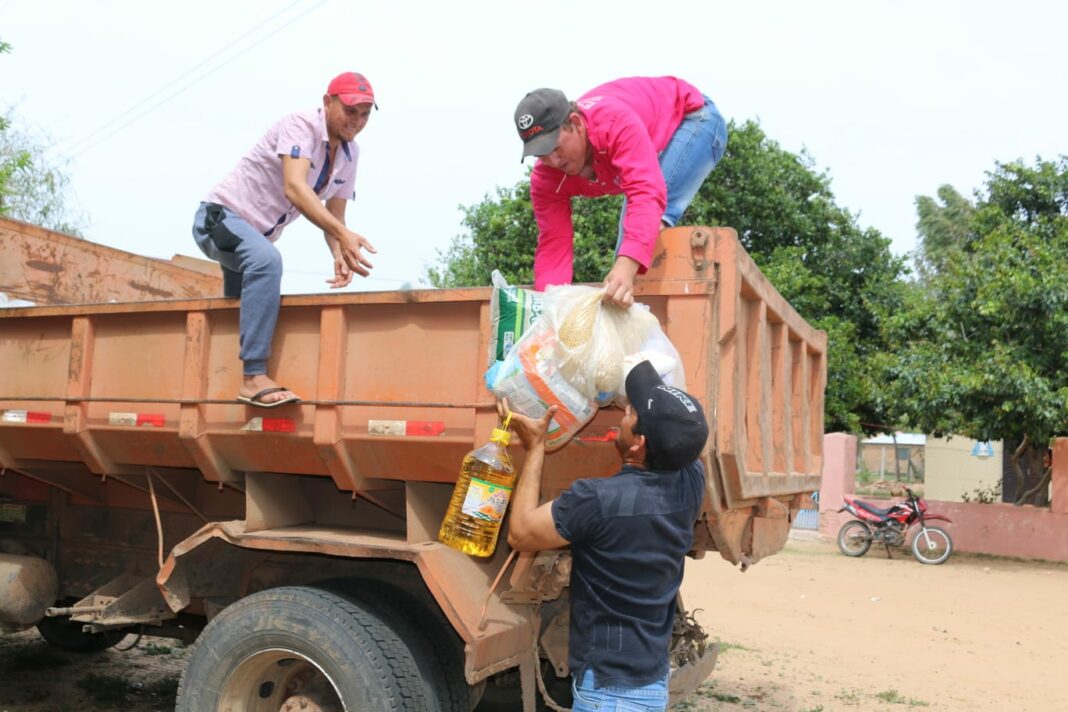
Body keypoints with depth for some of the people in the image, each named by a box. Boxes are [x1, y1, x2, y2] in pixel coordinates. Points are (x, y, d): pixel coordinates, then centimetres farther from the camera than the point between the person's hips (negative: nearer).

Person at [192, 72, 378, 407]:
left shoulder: (349, 154, 0)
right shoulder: (300, 126, -23)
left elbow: (334, 215, 3)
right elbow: (294, 188, -39)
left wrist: (340, 255, -19)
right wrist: (344, 235, -52)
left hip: (257, 234, 9)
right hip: (220, 216, -9)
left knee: (244, 311, 21)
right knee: (266, 260, -38)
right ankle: (254, 377, -40)